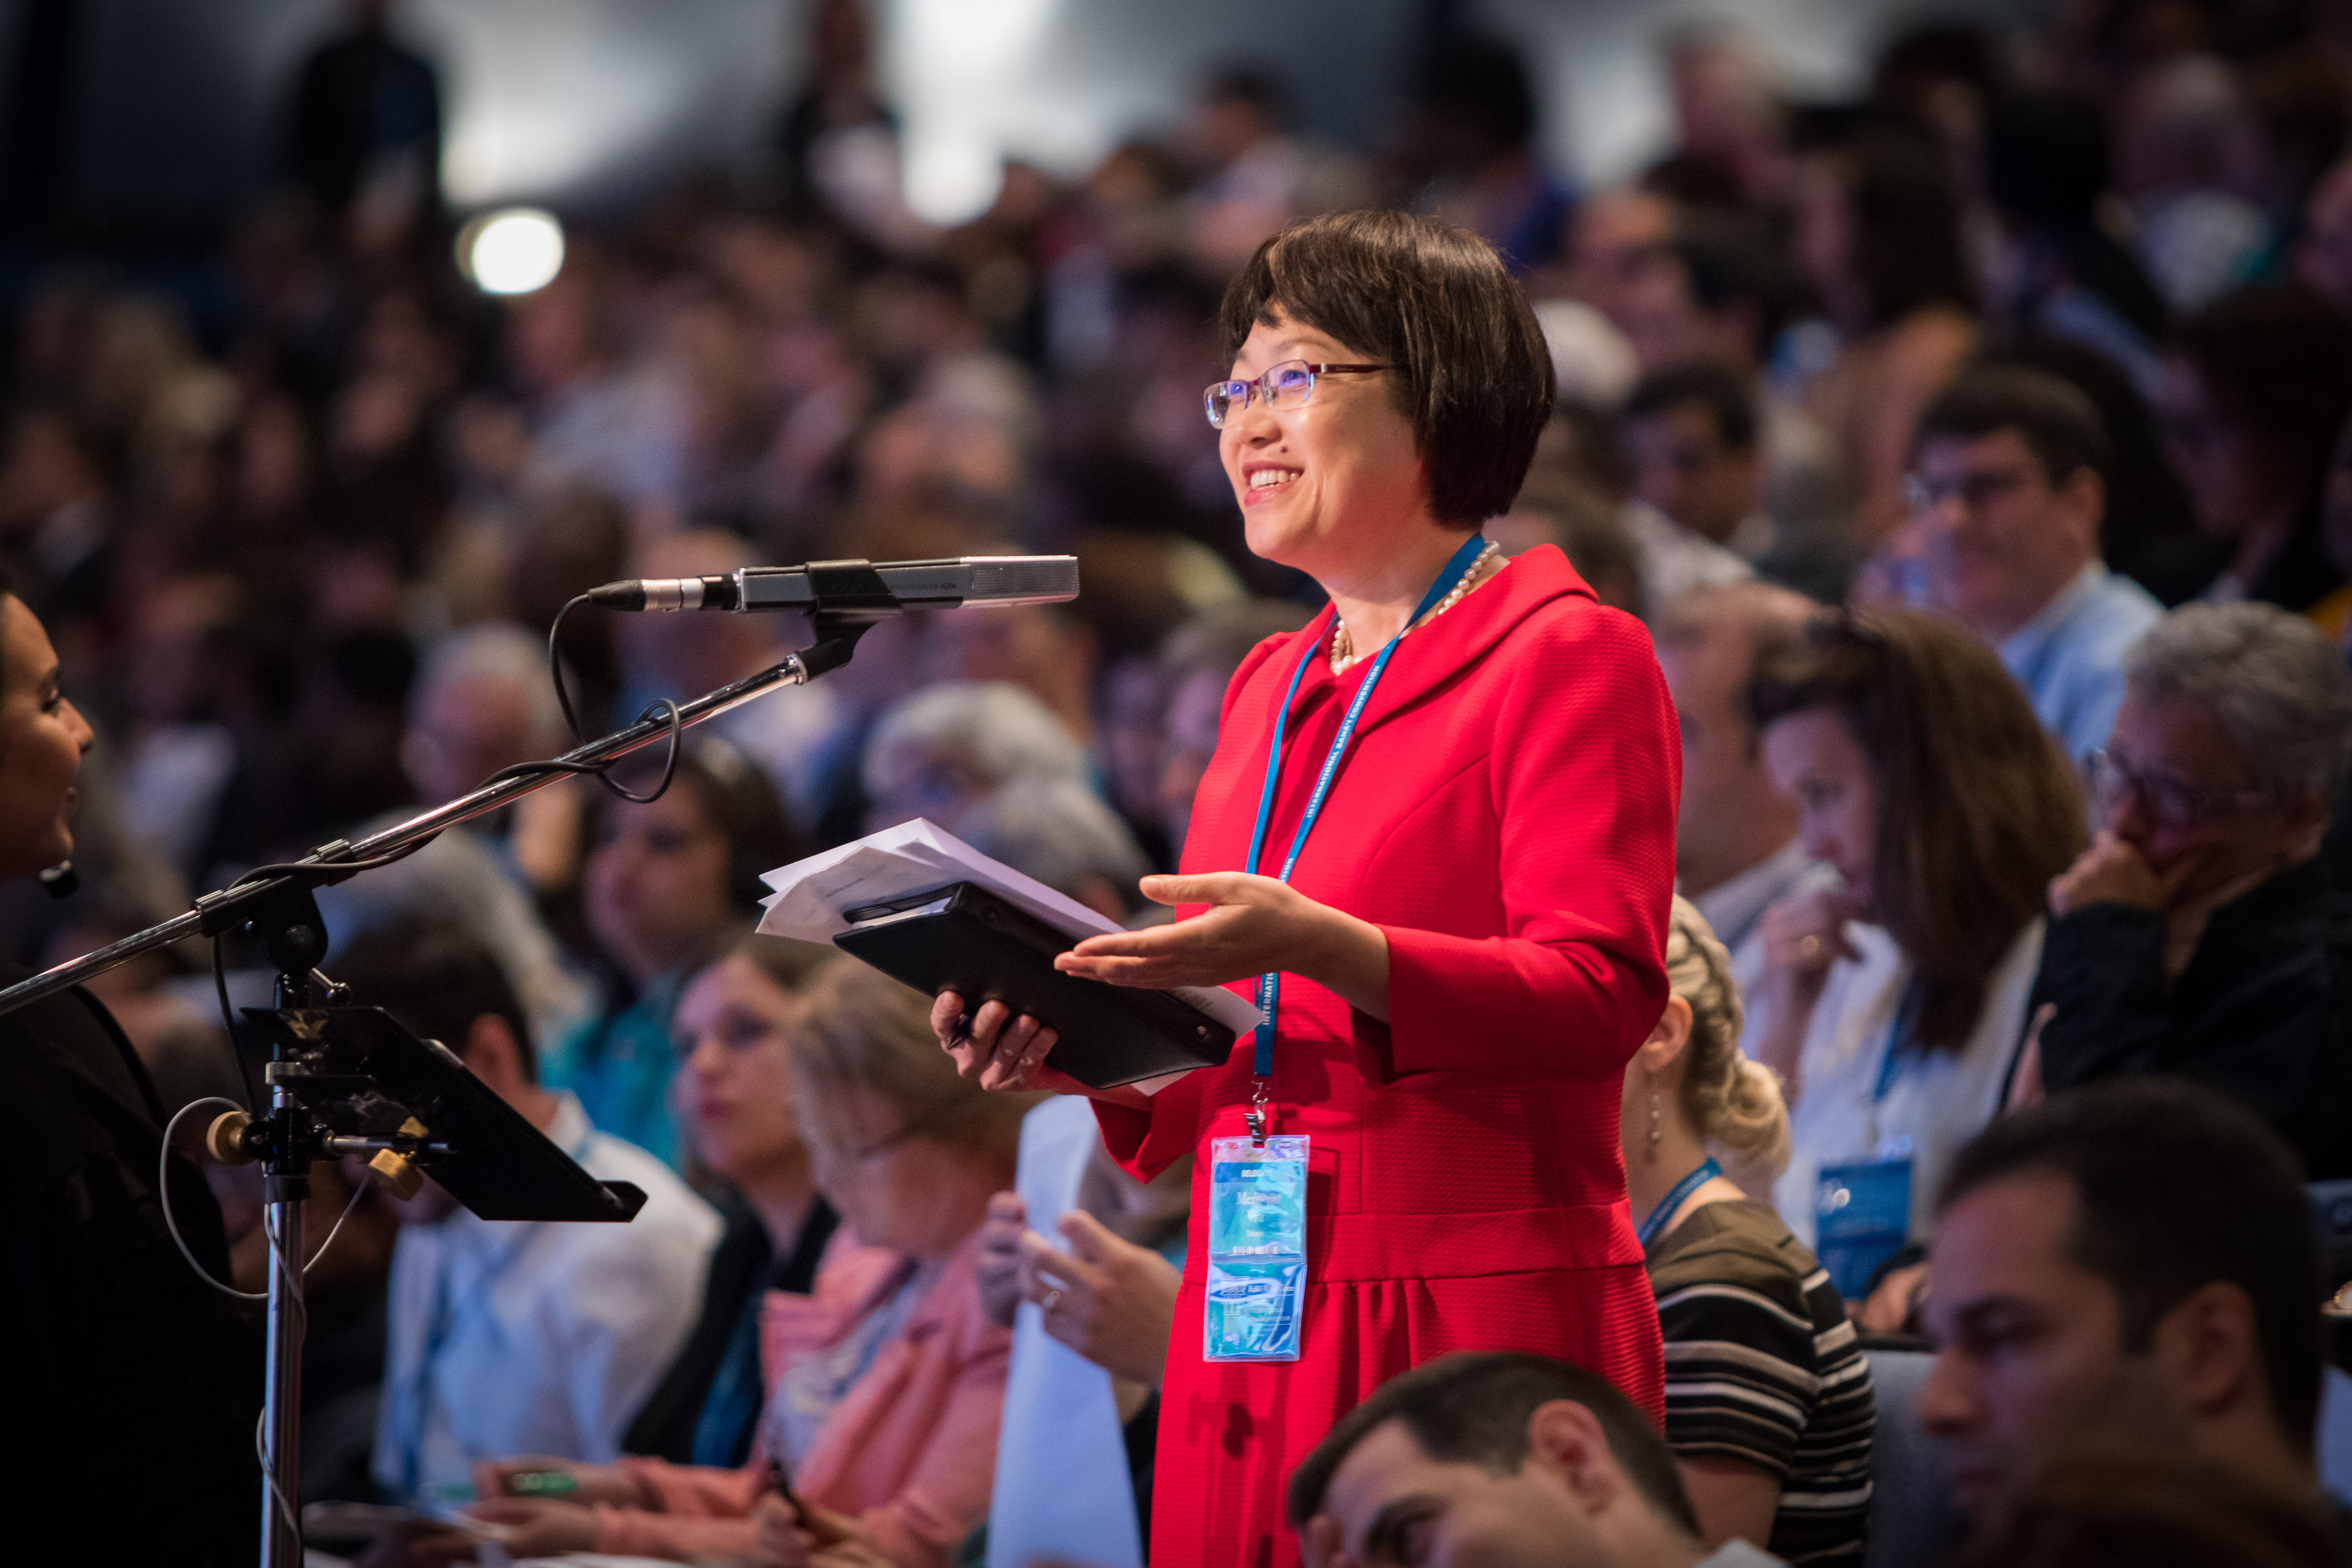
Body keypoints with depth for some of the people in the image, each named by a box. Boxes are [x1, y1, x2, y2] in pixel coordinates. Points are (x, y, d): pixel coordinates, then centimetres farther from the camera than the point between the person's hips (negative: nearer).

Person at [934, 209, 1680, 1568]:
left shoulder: (1568, 657, -3)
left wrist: (1316, 947, -25)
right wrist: (1073, 1051, 4)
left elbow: (1603, 996, -14)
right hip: (1252, 1325, 7)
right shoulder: (1272, 688, 21)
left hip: (1476, 1311, -7)